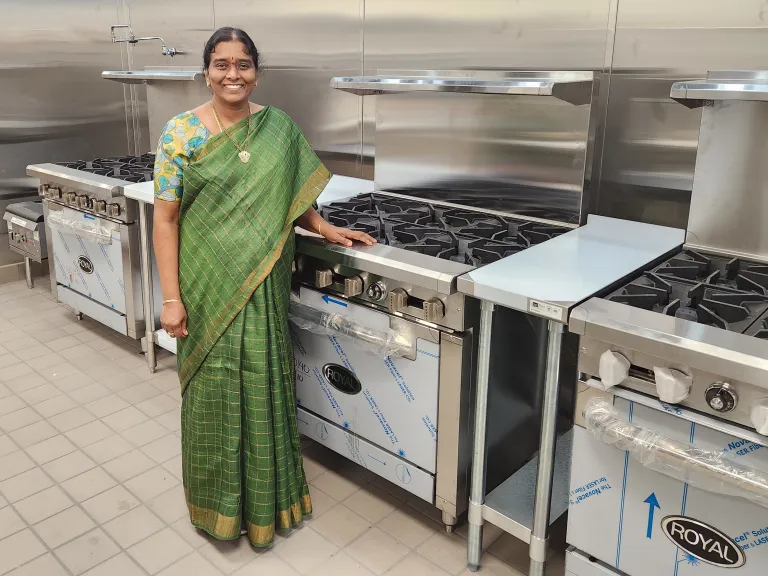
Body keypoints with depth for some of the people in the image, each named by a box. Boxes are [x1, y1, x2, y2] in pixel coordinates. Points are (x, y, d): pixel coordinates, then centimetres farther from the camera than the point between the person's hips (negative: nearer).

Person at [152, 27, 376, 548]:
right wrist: (171, 298, -10)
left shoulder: (280, 128, 2)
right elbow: (166, 218, -6)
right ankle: (220, 501, 32)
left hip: (264, 287, 2)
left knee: (265, 387, 11)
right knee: (214, 391, 9)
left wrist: (326, 229, -2)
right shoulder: (181, 132, -6)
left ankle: (267, 497, 33)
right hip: (208, 288, -2)